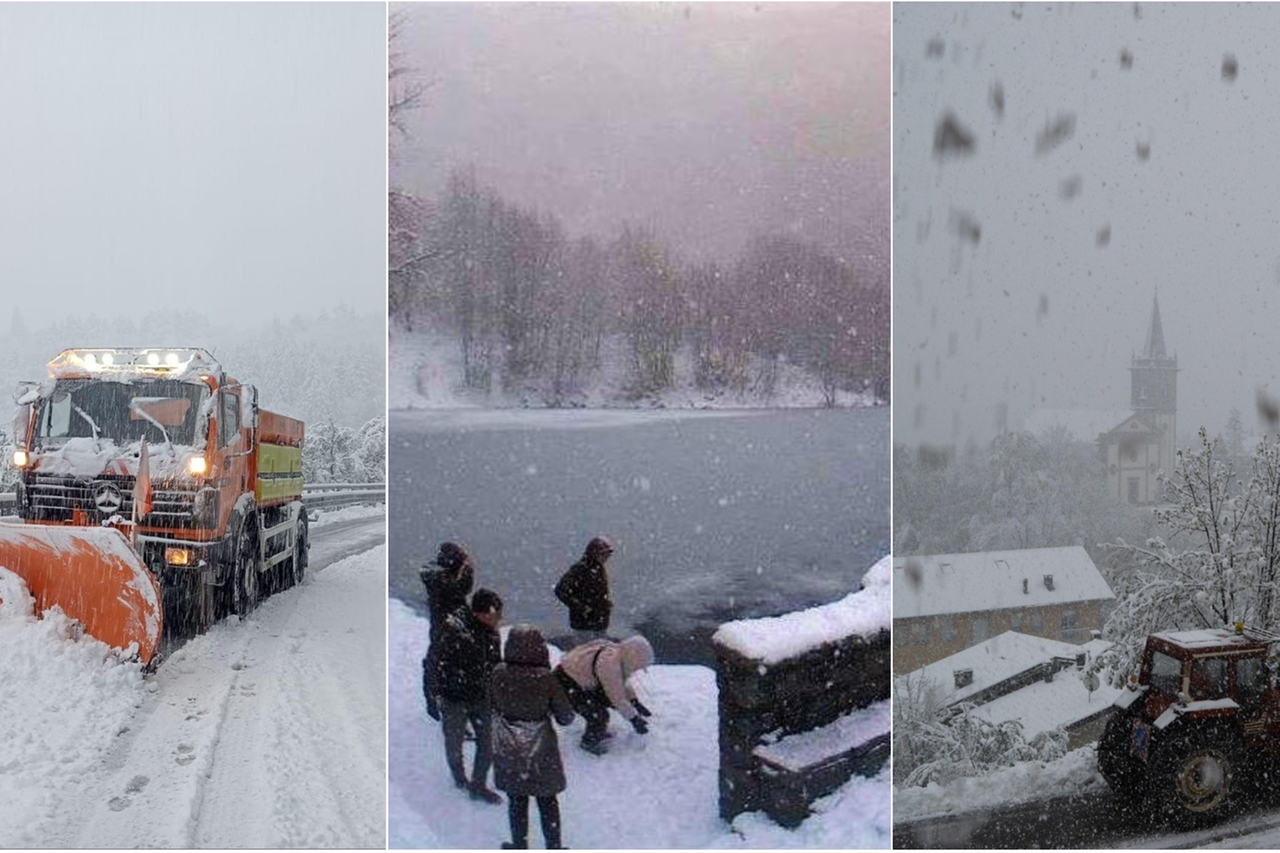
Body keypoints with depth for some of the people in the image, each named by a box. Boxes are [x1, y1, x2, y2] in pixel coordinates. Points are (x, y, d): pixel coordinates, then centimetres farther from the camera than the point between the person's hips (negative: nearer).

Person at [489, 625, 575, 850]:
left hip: (508, 752, 2)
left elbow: (491, 706, 2)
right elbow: (565, 717, -12)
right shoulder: (547, 678, -21)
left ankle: (519, 845, 32)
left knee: (516, 799, 20)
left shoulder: (498, 674, -15)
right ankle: (553, 846, 28)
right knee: (547, 801, 17)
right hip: (541, 750, -1)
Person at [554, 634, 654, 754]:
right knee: (598, 715, -11)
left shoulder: (617, 652, -6)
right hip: (566, 682, -9)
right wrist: (634, 719, -16)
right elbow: (618, 699, -25)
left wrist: (635, 702, 11)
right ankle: (589, 742, 15)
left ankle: (599, 732, 34)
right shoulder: (609, 664, -33)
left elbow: (621, 683, 13)